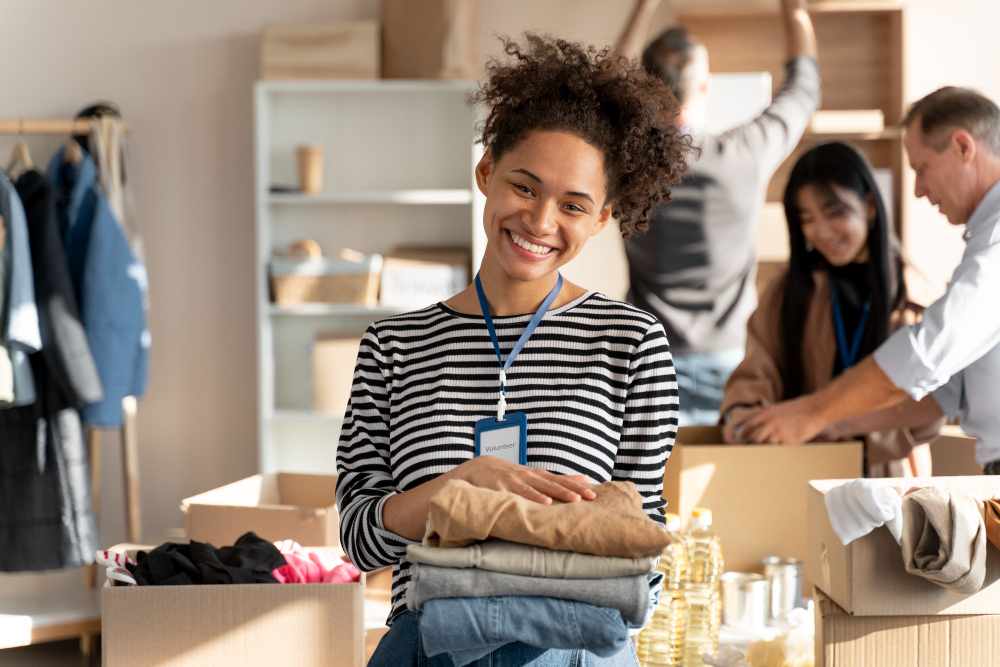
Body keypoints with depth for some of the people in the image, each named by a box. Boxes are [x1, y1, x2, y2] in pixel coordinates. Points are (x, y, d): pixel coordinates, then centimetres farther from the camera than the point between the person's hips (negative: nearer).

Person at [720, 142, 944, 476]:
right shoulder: (786, 293, 15)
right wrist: (742, 411, -17)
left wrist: (849, 421, -17)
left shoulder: (916, 293, 6)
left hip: (890, 477, -2)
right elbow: (756, 373, 5)